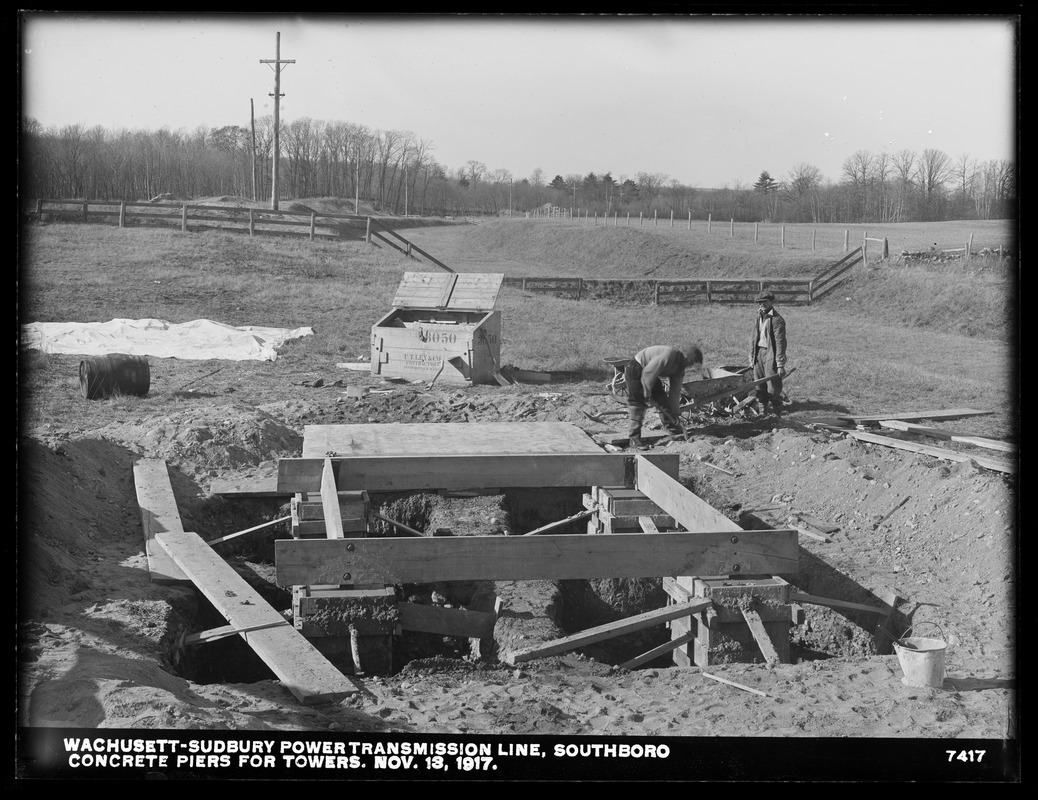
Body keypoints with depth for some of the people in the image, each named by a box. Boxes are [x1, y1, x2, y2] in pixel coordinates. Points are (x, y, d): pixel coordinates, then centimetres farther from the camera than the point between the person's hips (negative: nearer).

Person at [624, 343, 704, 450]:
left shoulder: (680, 369, 1)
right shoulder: (670, 354, -28)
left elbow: (675, 392, 5)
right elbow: (648, 372, -31)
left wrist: (675, 413, 3)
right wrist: (647, 395, -24)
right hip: (636, 369, -9)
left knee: (662, 398, 9)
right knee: (637, 405, -11)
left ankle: (674, 429, 21)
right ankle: (634, 439, -11)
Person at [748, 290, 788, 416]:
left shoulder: (777, 320, -12)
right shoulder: (757, 318, 11)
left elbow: (780, 343, -14)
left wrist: (780, 365, -17)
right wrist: (751, 358, 14)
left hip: (771, 355, -7)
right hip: (759, 353, 7)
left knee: (773, 389, -5)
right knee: (760, 389, 11)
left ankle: (777, 416, 2)